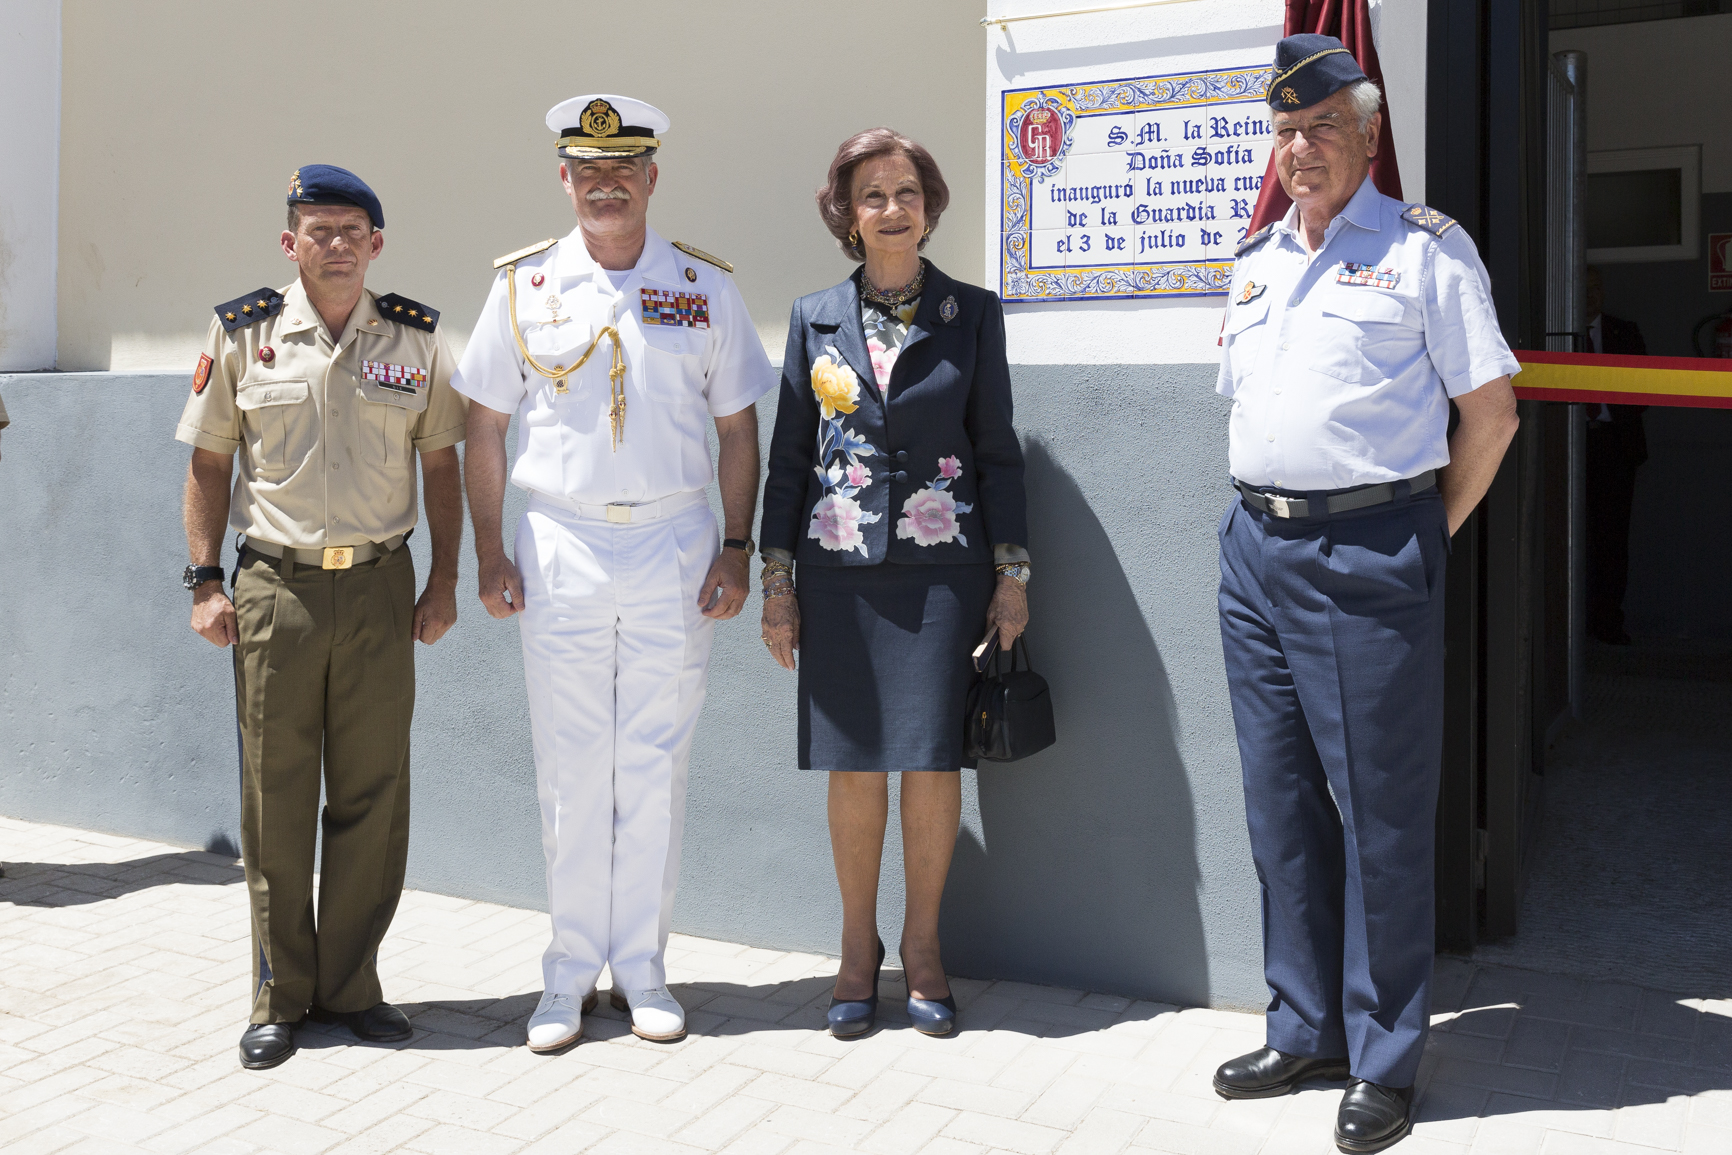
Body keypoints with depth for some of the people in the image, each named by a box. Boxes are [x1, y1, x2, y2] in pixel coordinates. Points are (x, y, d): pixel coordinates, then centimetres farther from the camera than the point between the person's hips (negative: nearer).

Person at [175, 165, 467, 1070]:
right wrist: (204, 581, 0)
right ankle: (281, 997, 18)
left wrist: (444, 579, 4)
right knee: (275, 800, 4)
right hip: (275, 588, -1)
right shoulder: (241, 334, 3)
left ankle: (350, 986, 19)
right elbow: (208, 464, 7)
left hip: (379, 588, 1)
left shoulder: (417, 338, 5)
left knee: (372, 796, 5)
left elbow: (441, 463, 10)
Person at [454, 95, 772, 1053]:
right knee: (570, 768, 4)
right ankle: (572, 971, 17)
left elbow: (737, 428, 7)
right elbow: (485, 428, 8)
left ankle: (642, 966, 18)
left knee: (655, 767, 5)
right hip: (562, 546, 0)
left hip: (675, 546, 0)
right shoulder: (524, 285, 5)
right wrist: (489, 554, 2)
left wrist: (736, 550, -1)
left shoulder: (706, 288, 6)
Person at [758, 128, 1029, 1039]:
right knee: (853, 764, 5)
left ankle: (923, 945, 20)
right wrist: (776, 579, 4)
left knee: (932, 761, 1)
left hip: (941, 569, -1)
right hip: (840, 572, 1)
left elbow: (997, 450, 4)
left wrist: (1012, 573, -1)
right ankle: (858, 947, 22)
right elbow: (787, 457, 8)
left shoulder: (972, 314, 4)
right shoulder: (816, 318, 7)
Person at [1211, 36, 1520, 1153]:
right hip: (1256, 548, 7)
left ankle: (1383, 1061, 13)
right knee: (1281, 807, 12)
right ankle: (1305, 1031, 26)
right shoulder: (1258, 257, 17)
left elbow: (1491, 408, -3)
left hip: (1369, 558, -6)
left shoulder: (1424, 247, -2)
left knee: (1379, 814, 0)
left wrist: (1423, 537, -1)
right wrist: (1270, 517, 15)